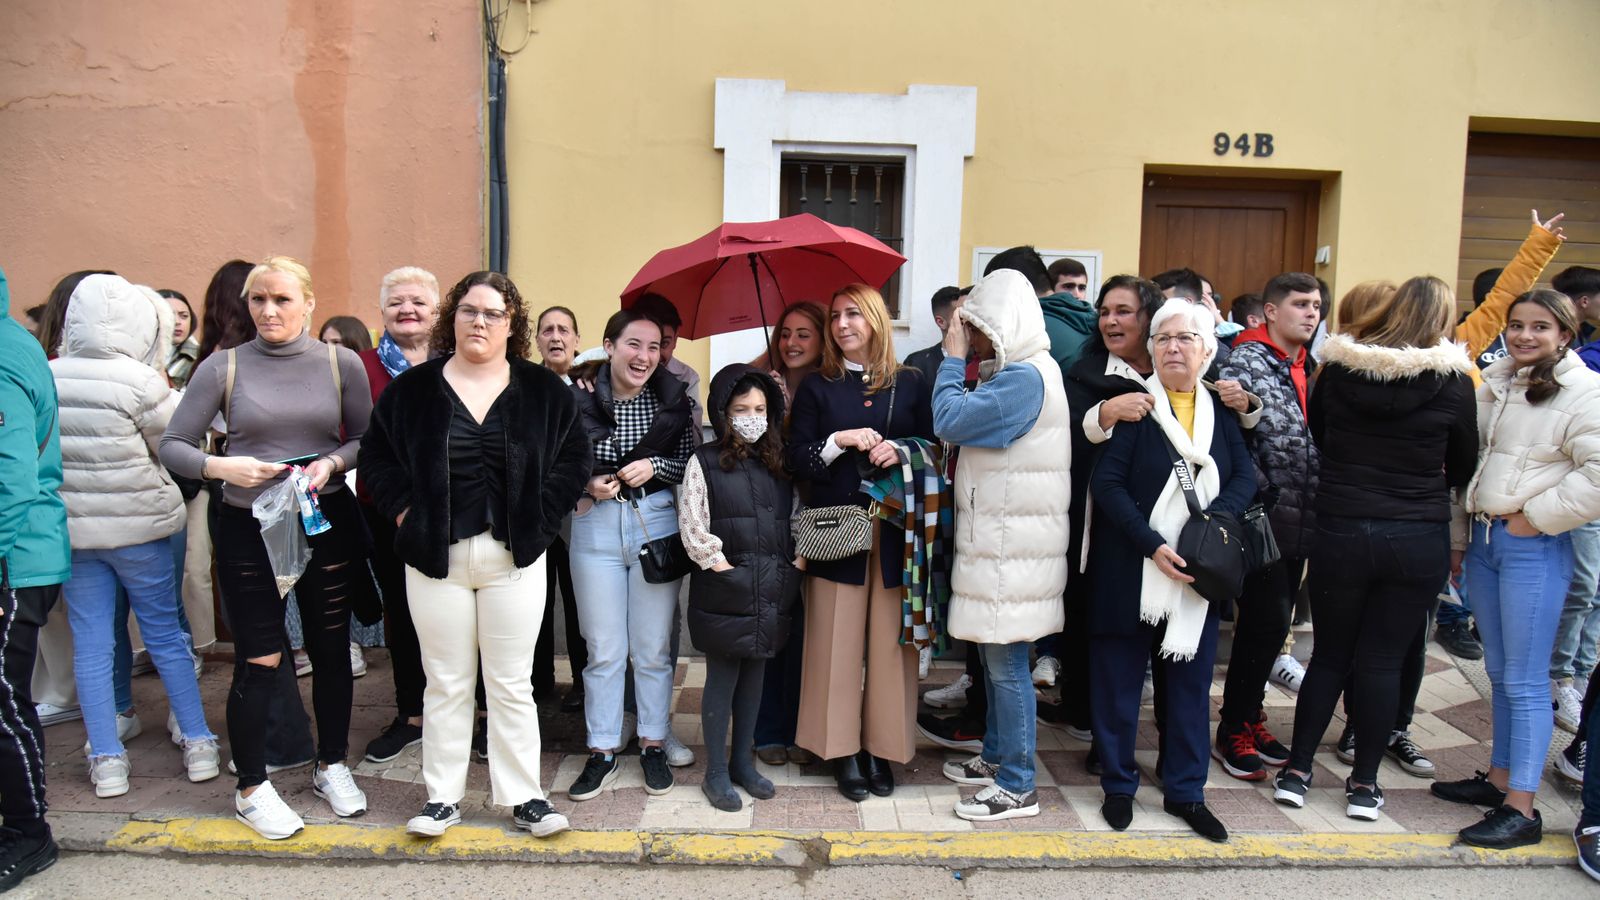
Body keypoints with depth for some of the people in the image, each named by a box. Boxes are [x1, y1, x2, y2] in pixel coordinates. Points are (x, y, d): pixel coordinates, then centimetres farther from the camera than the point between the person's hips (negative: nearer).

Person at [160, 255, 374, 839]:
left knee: (331, 650, 11)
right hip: (248, 529, -1)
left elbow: (368, 439, 5)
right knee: (259, 661, 1)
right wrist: (221, 466, -18)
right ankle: (252, 788, 20)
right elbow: (172, 445, 0)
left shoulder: (342, 364, 0)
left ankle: (332, 766, 30)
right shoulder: (224, 368, -2)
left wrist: (332, 462, -14)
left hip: (327, 522, 1)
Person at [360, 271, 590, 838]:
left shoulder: (543, 391, 3)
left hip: (514, 557, 0)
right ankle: (443, 796, 23)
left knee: (511, 684, 7)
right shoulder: (413, 387, 4)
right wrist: (403, 512, -3)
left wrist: (538, 517, -3)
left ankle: (523, 796, 17)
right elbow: (376, 455, 9)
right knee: (446, 683, 10)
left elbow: (573, 457, 5)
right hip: (434, 557, 1)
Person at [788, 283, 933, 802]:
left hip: (896, 530, 1)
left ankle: (881, 748, 16)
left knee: (890, 639, 3)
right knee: (838, 639, 1)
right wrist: (840, 441, -12)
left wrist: (900, 450, -11)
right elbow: (797, 461, 2)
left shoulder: (909, 384, 8)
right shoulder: (817, 387, 8)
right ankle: (842, 749, 14)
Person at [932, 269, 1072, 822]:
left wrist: (953, 358, -8)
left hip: (1013, 548, -10)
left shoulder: (1025, 378, -18)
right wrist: (959, 360, 5)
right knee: (993, 656, 19)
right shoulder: (1015, 372, 15)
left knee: (1006, 664, -2)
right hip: (996, 542, 10)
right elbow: (964, 425, 14)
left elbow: (949, 421, -21)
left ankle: (1018, 788, 9)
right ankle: (996, 756, 33)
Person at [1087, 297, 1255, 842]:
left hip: (1197, 573, 4)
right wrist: (1152, 545, -20)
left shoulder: (1221, 410, 8)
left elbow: (1245, 477, 2)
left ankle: (1185, 791, 26)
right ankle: (1119, 786, 23)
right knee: (1118, 680, 5)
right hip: (1129, 569, -4)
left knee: (1191, 681, 12)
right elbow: (1106, 482, -12)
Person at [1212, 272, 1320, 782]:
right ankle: (1233, 731, 8)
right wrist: (1262, 492, -18)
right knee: (1264, 621, -5)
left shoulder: (1310, 367, 16)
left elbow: (1320, 436, 21)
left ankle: (1250, 715, 27)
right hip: (1264, 518, -7)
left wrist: (1318, 500, 11)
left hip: (1301, 521, 7)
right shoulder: (1246, 360, -7)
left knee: (1274, 623, 13)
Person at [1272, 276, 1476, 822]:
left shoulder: (1337, 368, -3)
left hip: (1339, 531, 1)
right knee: (1383, 662, 9)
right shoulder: (1452, 381, -6)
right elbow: (1463, 468, 6)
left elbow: (1317, 436, 12)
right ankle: (1364, 786, 18)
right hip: (1418, 540, -1)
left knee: (1329, 655, 13)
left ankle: (1295, 772, 16)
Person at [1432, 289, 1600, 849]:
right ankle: (1499, 779, 29)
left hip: (1534, 547, -7)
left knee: (1525, 680, -2)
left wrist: (1535, 516, -15)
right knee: (1499, 672, 16)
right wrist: (1457, 538, 15)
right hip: (1483, 539, 7)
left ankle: (1521, 810, 6)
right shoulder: (1494, 386, 11)